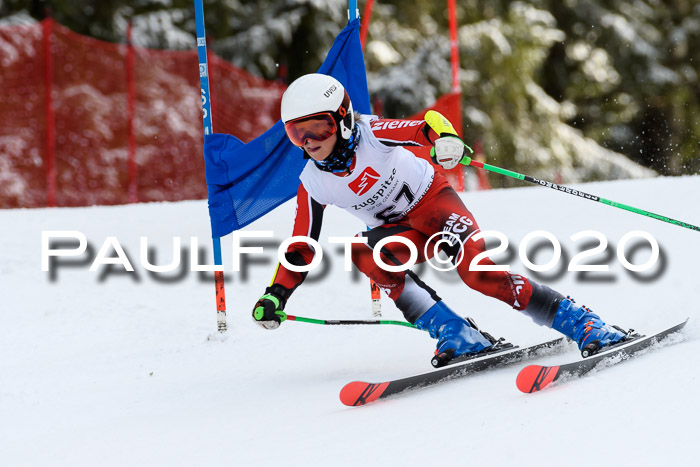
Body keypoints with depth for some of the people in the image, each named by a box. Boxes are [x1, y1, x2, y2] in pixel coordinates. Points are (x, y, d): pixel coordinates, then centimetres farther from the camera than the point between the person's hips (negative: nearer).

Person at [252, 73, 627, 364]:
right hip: (397, 229, 4)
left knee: (475, 268, -29)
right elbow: (302, 247, 1)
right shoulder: (313, 184, -9)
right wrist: (276, 296, -7)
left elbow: (424, 128, -26)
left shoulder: (371, 134, -19)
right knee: (363, 252, -30)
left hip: (432, 199, -4)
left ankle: (579, 322, -22)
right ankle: (460, 336, -31)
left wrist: (445, 138, -50)